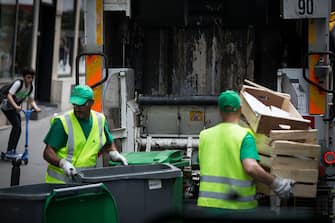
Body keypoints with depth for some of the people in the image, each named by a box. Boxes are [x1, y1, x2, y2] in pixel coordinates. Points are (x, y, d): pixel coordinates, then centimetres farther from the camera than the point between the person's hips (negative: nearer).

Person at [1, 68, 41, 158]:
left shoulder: (31, 87, -4)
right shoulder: (18, 83, -25)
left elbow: (31, 100, -1)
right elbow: (9, 96, -32)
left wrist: (36, 108, -21)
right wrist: (16, 106, -44)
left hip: (16, 108, 8)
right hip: (7, 106, -8)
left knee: (18, 129, 5)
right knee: (16, 125, -20)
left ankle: (13, 151, 18)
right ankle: (9, 151, -18)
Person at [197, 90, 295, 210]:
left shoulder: (204, 135, 5)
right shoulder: (244, 135, -10)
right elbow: (251, 167, -24)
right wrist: (276, 184, -14)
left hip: (207, 202, 4)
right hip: (238, 205, -3)